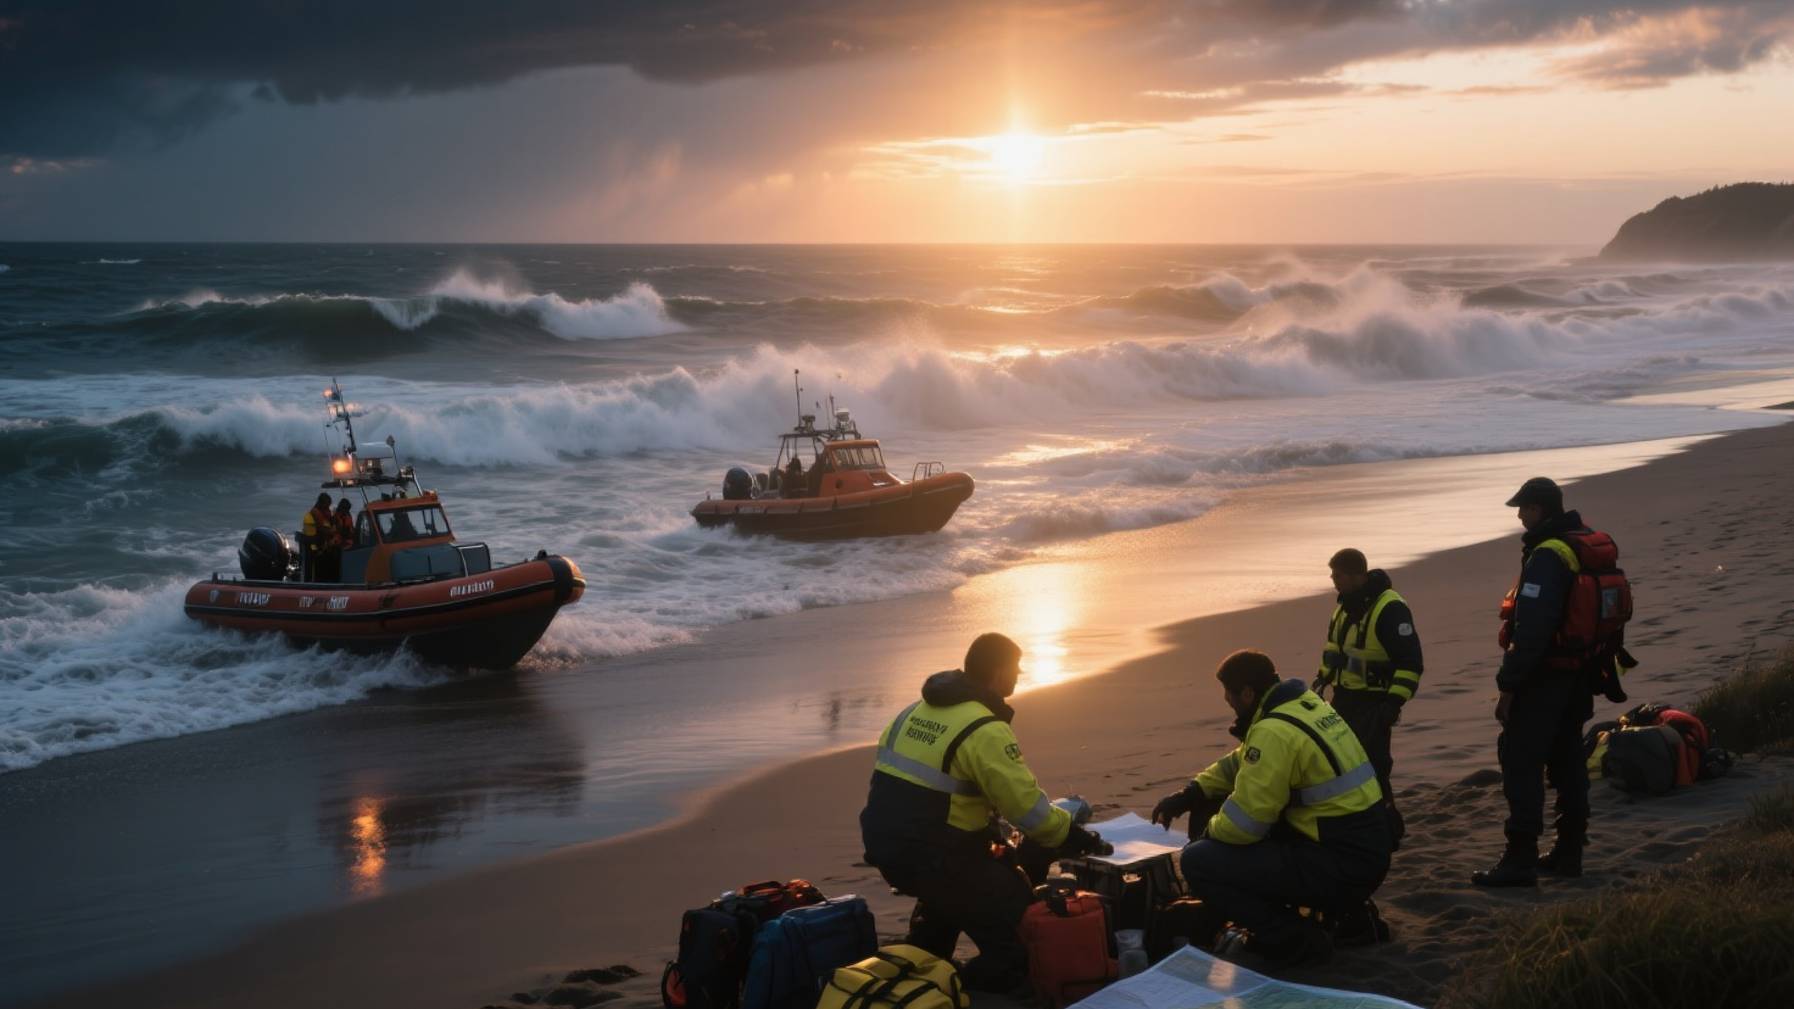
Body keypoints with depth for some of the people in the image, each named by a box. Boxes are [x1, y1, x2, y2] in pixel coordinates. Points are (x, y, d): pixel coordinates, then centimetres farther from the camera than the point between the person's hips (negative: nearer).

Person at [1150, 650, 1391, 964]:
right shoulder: (1304, 703, 8)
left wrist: (1209, 830, 4)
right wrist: (1188, 796, 15)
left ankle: (1295, 937, -3)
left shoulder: (1275, 732, -20)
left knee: (1198, 861, -11)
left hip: (1341, 869, -9)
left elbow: (1242, 823, -18)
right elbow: (1243, 762, 22)